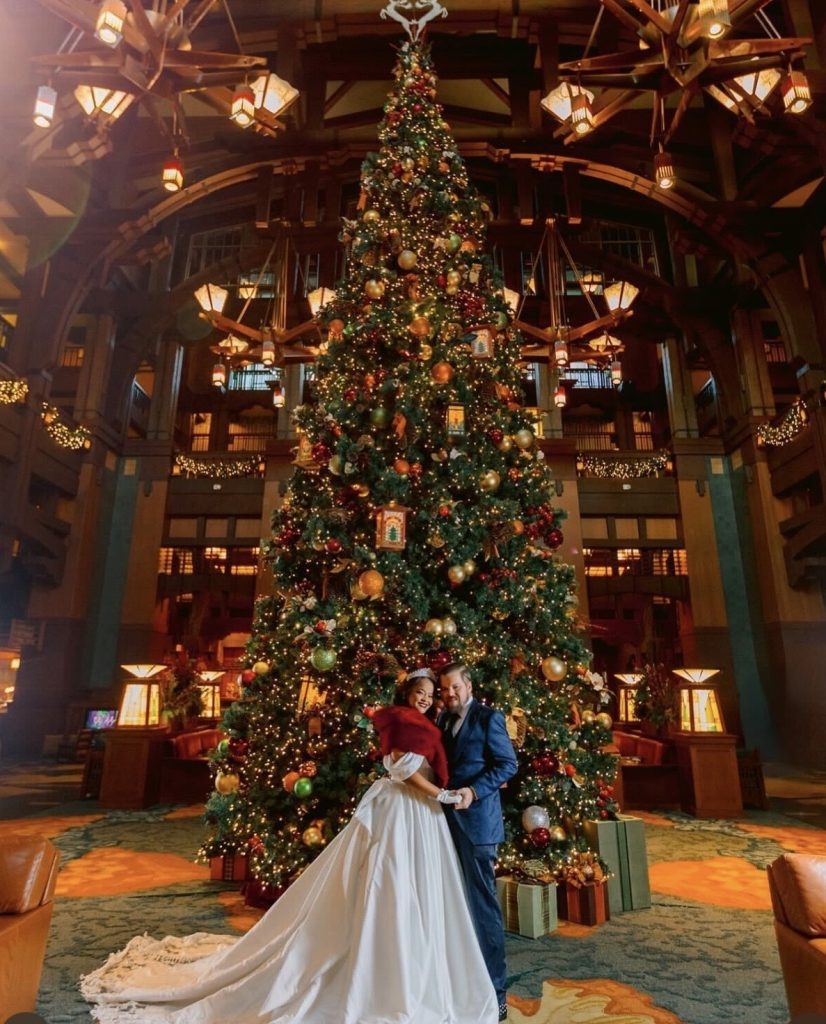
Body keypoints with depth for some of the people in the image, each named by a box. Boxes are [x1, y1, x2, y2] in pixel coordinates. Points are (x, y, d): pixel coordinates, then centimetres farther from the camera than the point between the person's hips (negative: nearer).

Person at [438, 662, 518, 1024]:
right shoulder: (443, 719, 12)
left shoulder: (488, 717, -8)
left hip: (476, 821, -7)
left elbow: (508, 763, -12)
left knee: (482, 904, 1)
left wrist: (474, 791, -21)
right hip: (447, 819, 7)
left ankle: (494, 990, 14)